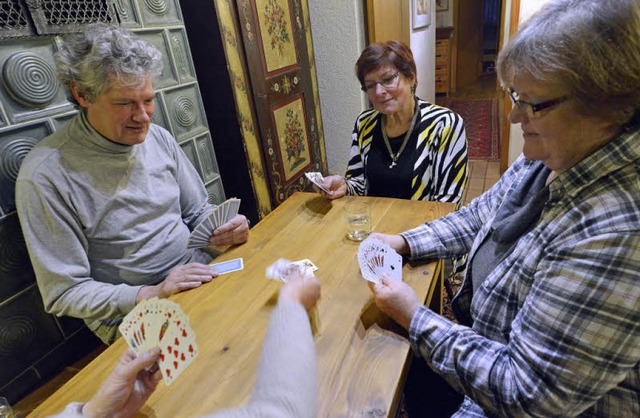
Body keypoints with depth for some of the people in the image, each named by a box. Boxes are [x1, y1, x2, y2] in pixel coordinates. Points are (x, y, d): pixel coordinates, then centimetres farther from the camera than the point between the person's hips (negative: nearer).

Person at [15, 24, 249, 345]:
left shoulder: (158, 137, 1)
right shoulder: (46, 176, -16)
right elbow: (64, 293, -12)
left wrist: (225, 228, -12)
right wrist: (152, 294, -24)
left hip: (199, 275, 6)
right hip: (130, 315, -5)